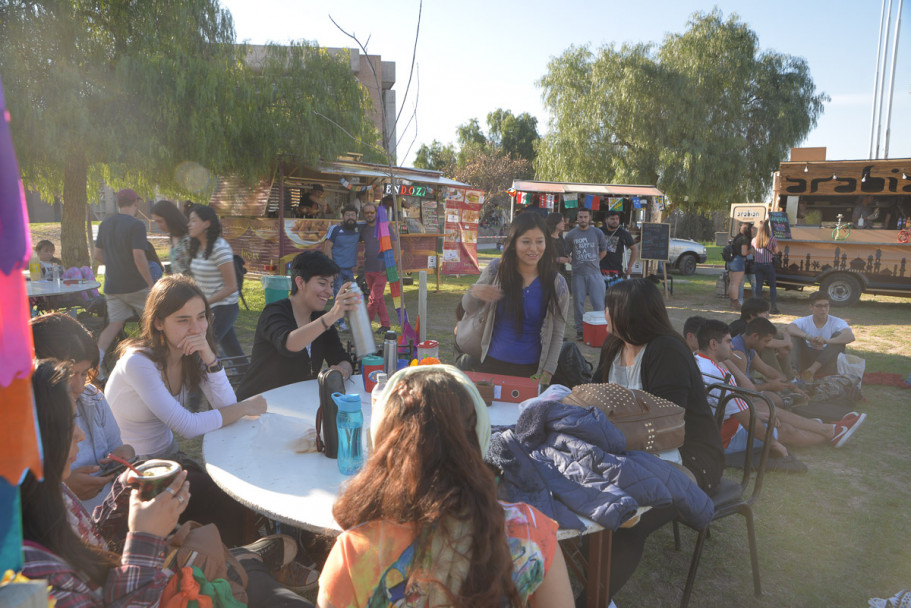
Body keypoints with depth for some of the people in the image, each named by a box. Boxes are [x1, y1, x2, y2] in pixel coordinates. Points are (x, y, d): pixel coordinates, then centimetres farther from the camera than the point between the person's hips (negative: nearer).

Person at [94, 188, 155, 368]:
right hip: (135, 286, -6)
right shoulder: (136, 225, -14)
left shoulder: (105, 224, 9)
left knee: (114, 325, 9)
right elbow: (139, 257, -21)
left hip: (112, 286, 6)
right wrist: (151, 284, -15)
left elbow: (98, 255, 14)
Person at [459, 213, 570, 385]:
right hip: (492, 364, 1)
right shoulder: (496, 269, -8)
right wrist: (474, 292, -20)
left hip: (531, 370, -1)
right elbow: (468, 308, 2)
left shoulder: (556, 283, -8)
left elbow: (557, 335, -2)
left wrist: (546, 375, -6)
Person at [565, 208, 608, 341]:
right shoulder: (571, 235, 4)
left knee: (599, 303, -2)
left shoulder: (597, 233, 5)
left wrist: (593, 261, 9)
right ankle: (580, 330, 14)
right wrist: (575, 262, 0)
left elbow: (603, 250, 15)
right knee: (579, 303, 5)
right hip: (578, 274, 0)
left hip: (594, 273, 0)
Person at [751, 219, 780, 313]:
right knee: (772, 286, 6)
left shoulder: (754, 240, 2)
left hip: (757, 264, 3)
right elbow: (776, 251, 0)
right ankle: (774, 308, 4)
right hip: (768, 264, -3)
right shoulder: (772, 239, -9)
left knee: (758, 285, 6)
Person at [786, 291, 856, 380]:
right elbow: (790, 328, -28)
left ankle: (811, 370, -33)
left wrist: (827, 341, -45)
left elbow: (850, 337, -27)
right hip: (806, 360, 0)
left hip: (827, 363, 0)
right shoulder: (804, 321, -4)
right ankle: (800, 371, -33)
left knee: (838, 335, -22)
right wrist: (808, 337, -47)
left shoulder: (837, 322, -6)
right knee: (796, 335, -18)